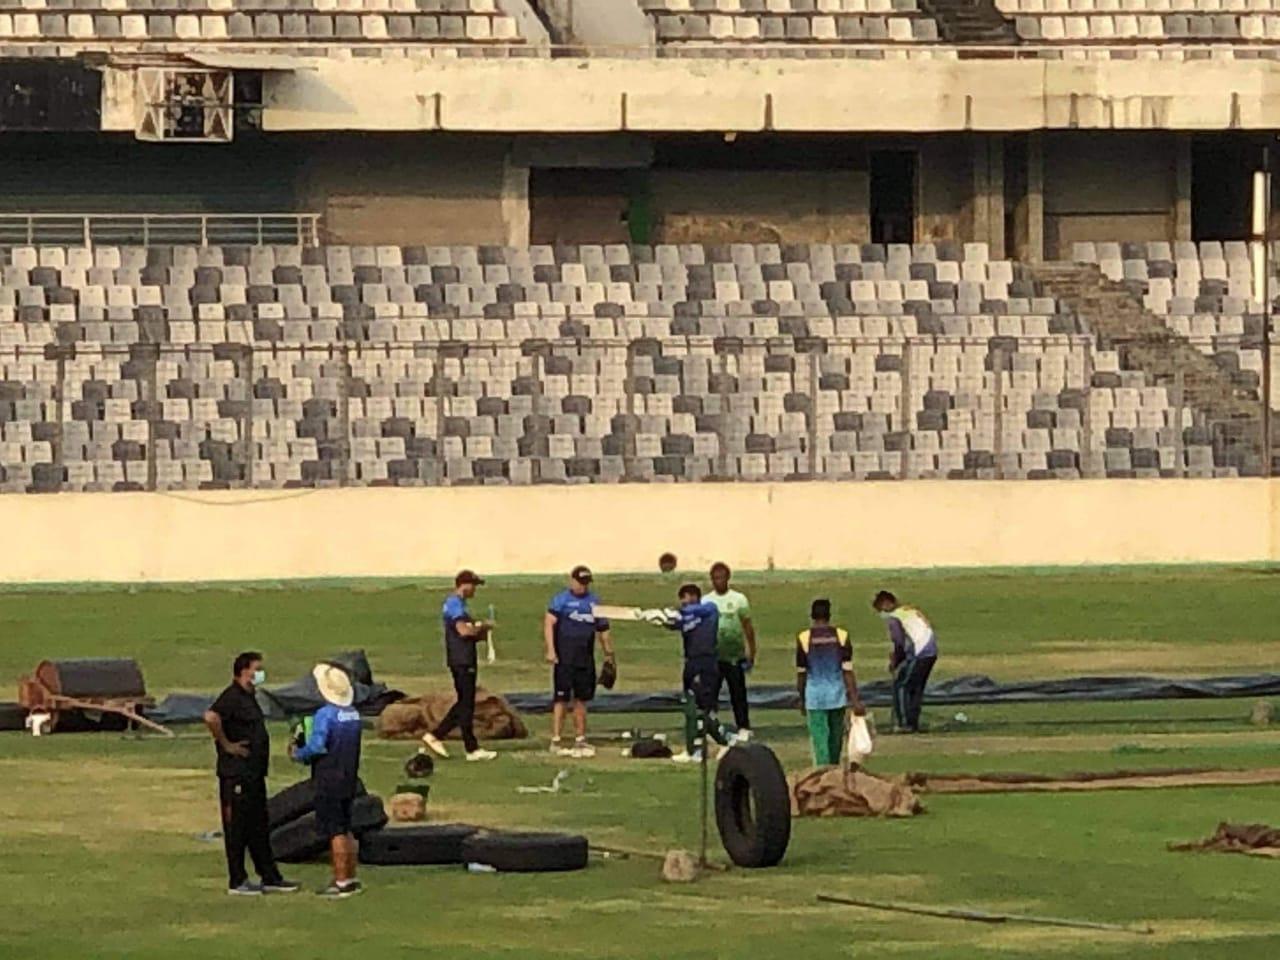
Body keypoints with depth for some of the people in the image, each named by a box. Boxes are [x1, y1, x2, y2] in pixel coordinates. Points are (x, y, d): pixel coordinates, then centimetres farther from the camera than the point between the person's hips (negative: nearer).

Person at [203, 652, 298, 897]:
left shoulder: (249, 698, 15)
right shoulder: (233, 697, -15)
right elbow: (211, 717, -33)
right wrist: (226, 745, -22)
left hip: (254, 773, 10)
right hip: (236, 775, -10)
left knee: (259, 828, 14)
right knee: (237, 828, -2)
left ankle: (270, 878, 20)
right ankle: (237, 882, 3)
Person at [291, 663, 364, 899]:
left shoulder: (325, 714, -17)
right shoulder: (354, 714, 8)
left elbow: (316, 747, -24)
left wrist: (298, 754, -3)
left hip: (329, 782, -8)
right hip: (349, 779, 8)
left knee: (335, 832, -4)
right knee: (346, 830, 17)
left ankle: (341, 882, -2)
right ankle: (351, 878, 22)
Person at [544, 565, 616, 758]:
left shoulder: (594, 601, 14)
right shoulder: (561, 600, -2)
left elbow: (602, 629, 21)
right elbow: (549, 624, -10)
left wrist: (609, 653, 17)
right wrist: (550, 650, -20)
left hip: (586, 658, 6)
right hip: (564, 659, -6)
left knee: (582, 699, 10)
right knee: (561, 699, -7)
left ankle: (580, 740, 16)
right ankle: (556, 741, -6)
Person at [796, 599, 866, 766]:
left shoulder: (804, 639, -7)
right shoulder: (841, 637, -5)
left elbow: (801, 673, 0)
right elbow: (848, 671, -7)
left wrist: (802, 699, 13)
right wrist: (855, 700, -6)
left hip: (815, 696, -2)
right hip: (837, 695, 2)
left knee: (819, 740, -1)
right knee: (836, 739, 18)